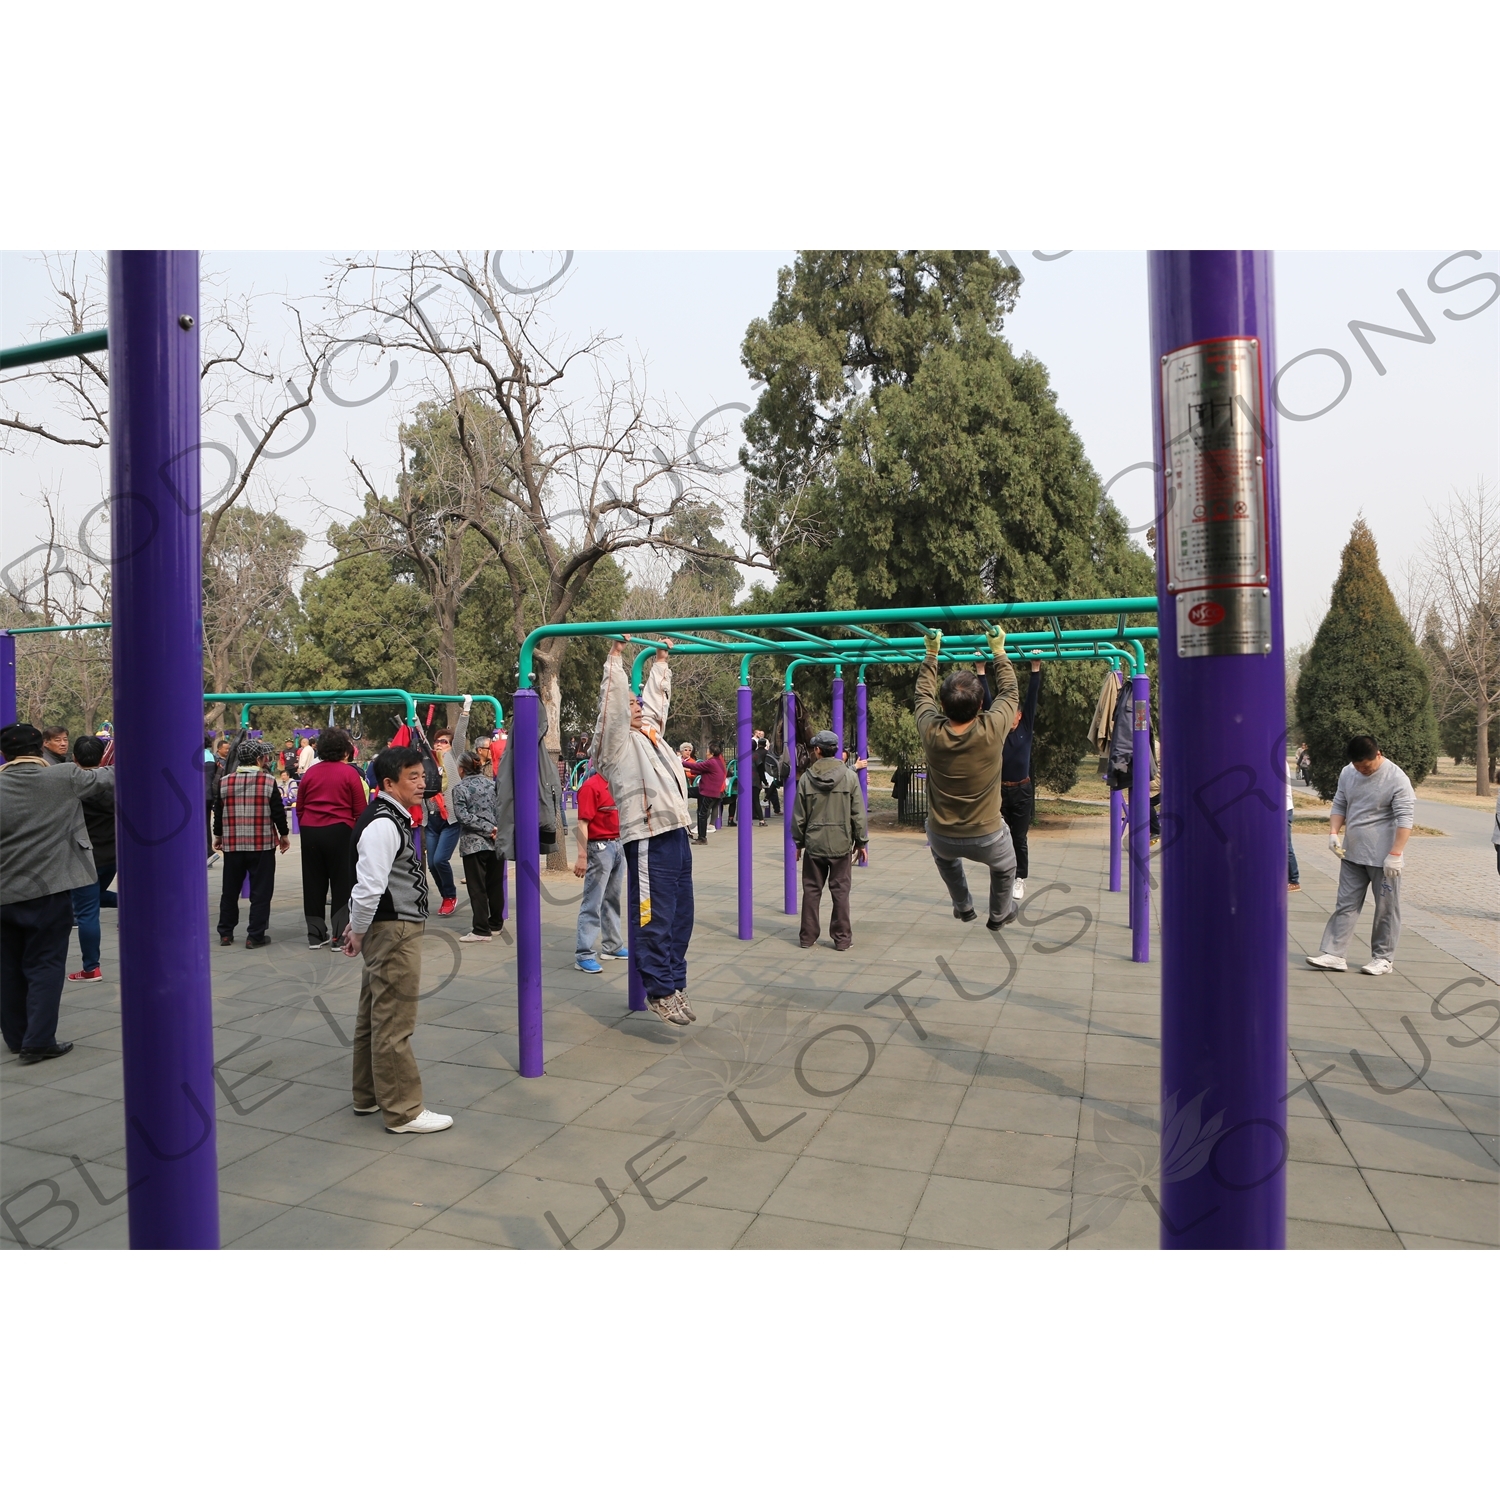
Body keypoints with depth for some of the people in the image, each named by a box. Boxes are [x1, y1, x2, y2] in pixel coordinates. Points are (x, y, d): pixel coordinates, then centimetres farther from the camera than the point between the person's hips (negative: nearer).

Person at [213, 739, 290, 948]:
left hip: (232, 844, 4)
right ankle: (255, 935, 3)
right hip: (262, 845, -3)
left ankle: (226, 933, 21)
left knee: (230, 890, 15)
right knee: (260, 891, 3)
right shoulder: (268, 781, -7)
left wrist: (218, 835, 22)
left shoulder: (225, 782, 3)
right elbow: (278, 812, -5)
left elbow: (218, 811, 9)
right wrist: (283, 835, 7)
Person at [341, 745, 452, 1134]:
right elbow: (368, 886, -25)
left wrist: (358, 928, 19)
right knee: (394, 1023, -2)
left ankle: (369, 1097, 33)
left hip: (393, 930, 11)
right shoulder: (383, 825, -20)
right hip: (393, 931, -11)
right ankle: (403, 1112, 7)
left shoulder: (396, 818, 13)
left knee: (374, 1016, 20)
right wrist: (358, 932, -13)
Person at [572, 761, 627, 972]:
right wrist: (582, 856, -22)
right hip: (600, 848, -8)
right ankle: (583, 955, -1)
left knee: (613, 899, 16)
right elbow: (583, 823, -18)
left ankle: (613, 946, 26)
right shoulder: (591, 786, -14)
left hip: (618, 846, 8)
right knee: (592, 903, -5)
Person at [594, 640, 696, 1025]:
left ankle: (675, 984, 20)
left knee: (680, 917, 11)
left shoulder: (649, 733, 22)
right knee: (655, 919, -4)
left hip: (677, 834, 8)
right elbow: (613, 699, -8)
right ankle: (660, 991, 4)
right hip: (650, 839, -8)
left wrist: (661, 659, 37)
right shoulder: (618, 741, 2)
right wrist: (616, 655, -6)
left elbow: (658, 696, 32)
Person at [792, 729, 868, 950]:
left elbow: (799, 815, 3)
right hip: (841, 844, -1)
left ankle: (808, 936, 17)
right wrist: (861, 841, 7)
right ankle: (842, 937, 10)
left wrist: (798, 842, 14)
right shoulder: (849, 776, -4)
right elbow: (858, 814, -2)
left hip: (814, 843, 1)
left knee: (811, 890, 9)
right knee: (840, 891, 5)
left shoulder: (806, 778, -2)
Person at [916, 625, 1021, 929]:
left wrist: (931, 654, 9)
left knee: (944, 856, 39)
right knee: (1005, 867, 33)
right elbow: (1010, 692, -4)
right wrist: (998, 651, 6)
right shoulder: (992, 731, -24)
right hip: (986, 837, -2)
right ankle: (999, 914, 50)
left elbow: (923, 694, 1)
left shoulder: (931, 732, -20)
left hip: (942, 838, 2)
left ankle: (963, 907, 51)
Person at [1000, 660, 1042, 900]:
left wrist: (1036, 669, -10)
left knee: (1019, 839, 6)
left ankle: (1019, 879, 16)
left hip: (1022, 791, 0)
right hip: (1000, 791, 0)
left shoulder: (1026, 728, 2)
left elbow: (1032, 697, -4)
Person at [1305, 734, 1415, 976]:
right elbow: (1339, 806, 13)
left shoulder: (1396, 779, -14)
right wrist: (1334, 832, -3)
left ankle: (1383, 957, 17)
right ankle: (1333, 953, 7)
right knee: (1345, 905, 6)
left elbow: (1404, 818, -17)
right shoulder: (1347, 773, 5)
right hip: (1352, 855, 6)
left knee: (1386, 908, 6)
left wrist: (1395, 854, -22)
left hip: (1383, 858, -6)